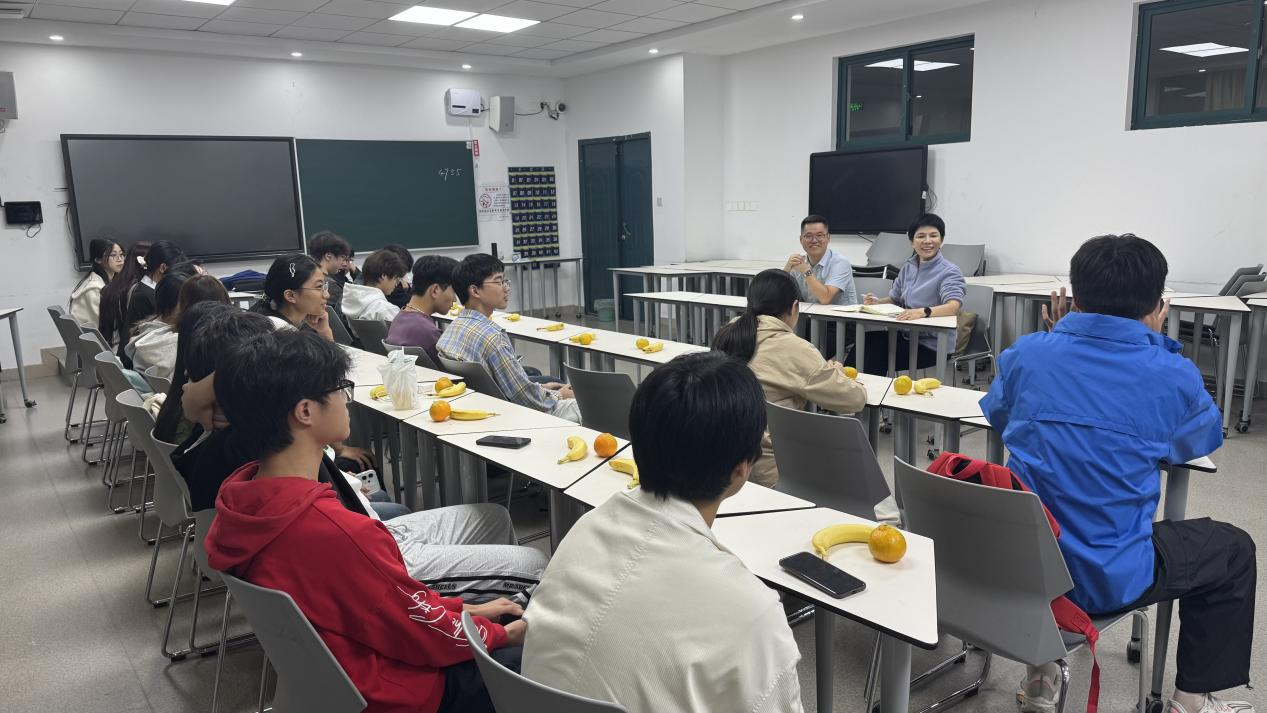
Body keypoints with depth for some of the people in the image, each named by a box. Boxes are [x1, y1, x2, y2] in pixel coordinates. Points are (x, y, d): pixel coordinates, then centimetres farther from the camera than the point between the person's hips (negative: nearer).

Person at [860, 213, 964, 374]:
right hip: (906, 335, 6)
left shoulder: (950, 272, -9)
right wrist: (877, 302, -3)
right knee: (866, 340, -19)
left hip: (932, 344, -6)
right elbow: (894, 299, 21)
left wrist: (923, 312, -44)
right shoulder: (908, 267, 12)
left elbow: (954, 306, -25)